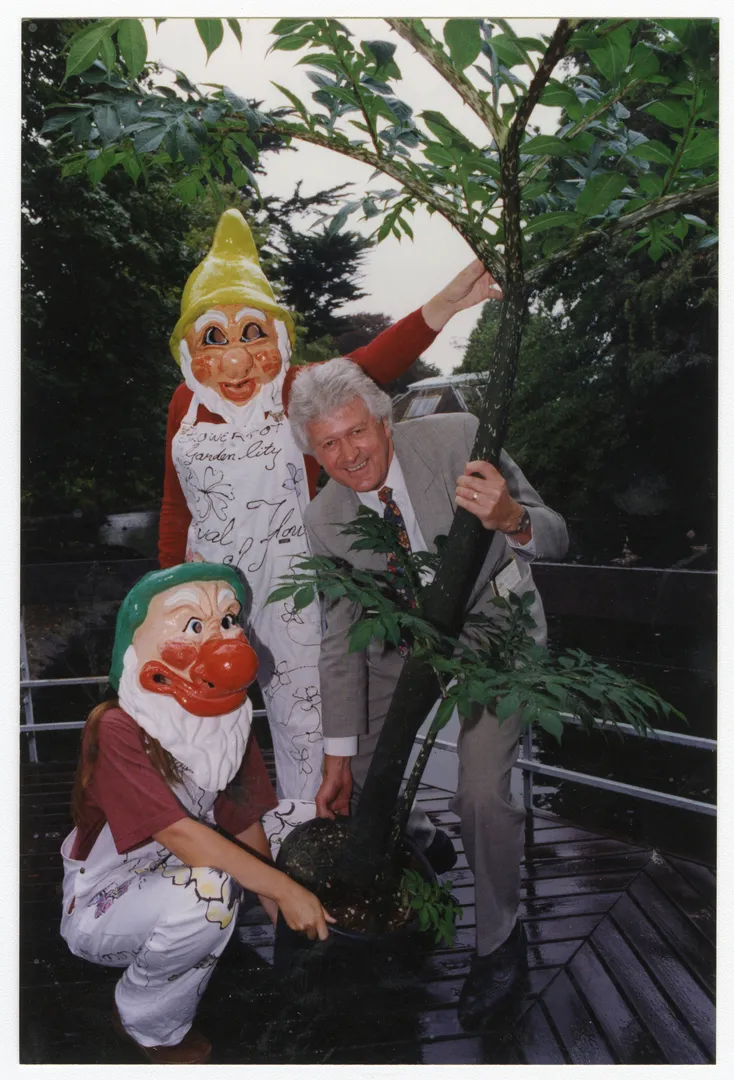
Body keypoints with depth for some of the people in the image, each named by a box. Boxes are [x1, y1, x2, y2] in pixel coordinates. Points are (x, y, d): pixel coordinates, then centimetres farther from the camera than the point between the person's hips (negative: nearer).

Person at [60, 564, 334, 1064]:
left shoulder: (231, 720, -6)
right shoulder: (119, 729, -27)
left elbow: (245, 821, -1)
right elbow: (179, 834, -32)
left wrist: (275, 905, -7)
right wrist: (284, 889, -32)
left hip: (172, 876, 8)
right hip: (101, 905, -8)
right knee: (203, 889, -32)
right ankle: (147, 1023, -2)